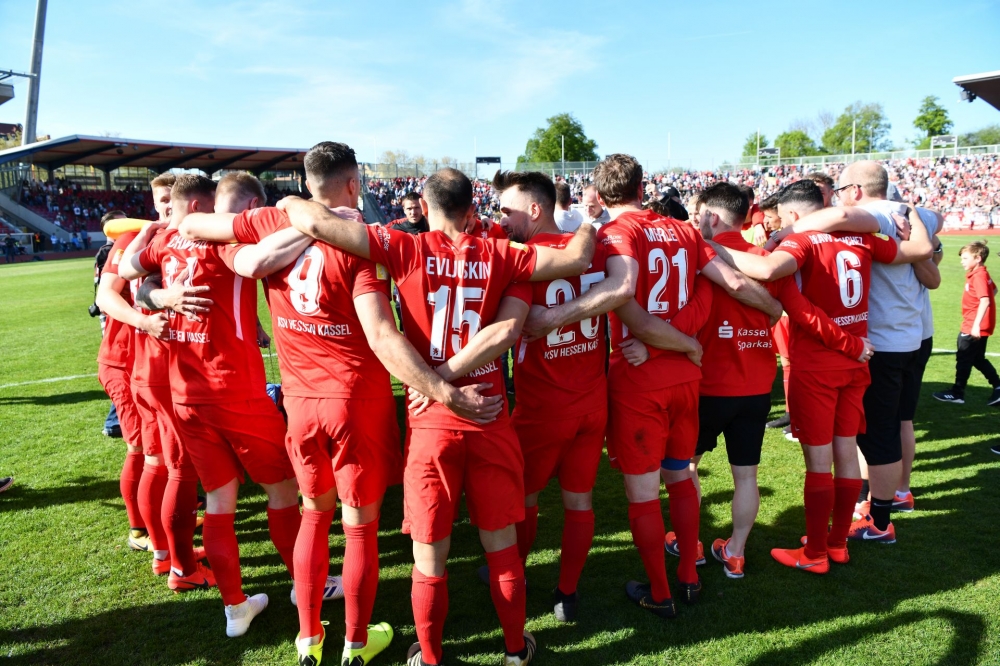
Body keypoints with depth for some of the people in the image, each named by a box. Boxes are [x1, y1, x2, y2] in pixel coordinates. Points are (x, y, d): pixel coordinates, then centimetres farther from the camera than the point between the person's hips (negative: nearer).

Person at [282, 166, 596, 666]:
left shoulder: (407, 250, -6)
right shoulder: (499, 255, -3)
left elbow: (318, 223, -12)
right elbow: (577, 259, -5)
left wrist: (290, 204, 10)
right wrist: (587, 229, 16)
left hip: (432, 421, -1)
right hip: (490, 417, 2)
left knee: (430, 559, 13)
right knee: (502, 548, 18)